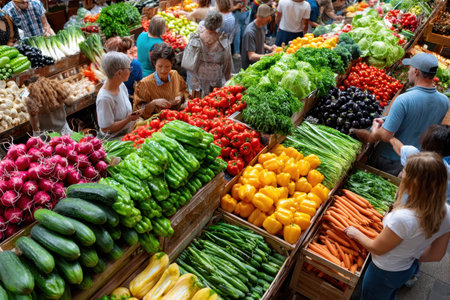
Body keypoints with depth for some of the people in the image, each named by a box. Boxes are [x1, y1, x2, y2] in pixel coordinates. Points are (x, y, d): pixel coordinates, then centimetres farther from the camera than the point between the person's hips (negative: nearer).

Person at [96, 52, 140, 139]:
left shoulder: (121, 85, 1)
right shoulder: (104, 98, -26)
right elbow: (105, 128, -20)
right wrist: (128, 119, -21)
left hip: (127, 133, 8)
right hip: (114, 138, -8)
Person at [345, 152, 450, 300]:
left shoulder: (403, 218, -41)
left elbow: (377, 249, -23)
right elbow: (437, 255, -5)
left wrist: (356, 234, -5)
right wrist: (412, 257, 12)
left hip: (385, 272, -6)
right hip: (409, 269, 6)